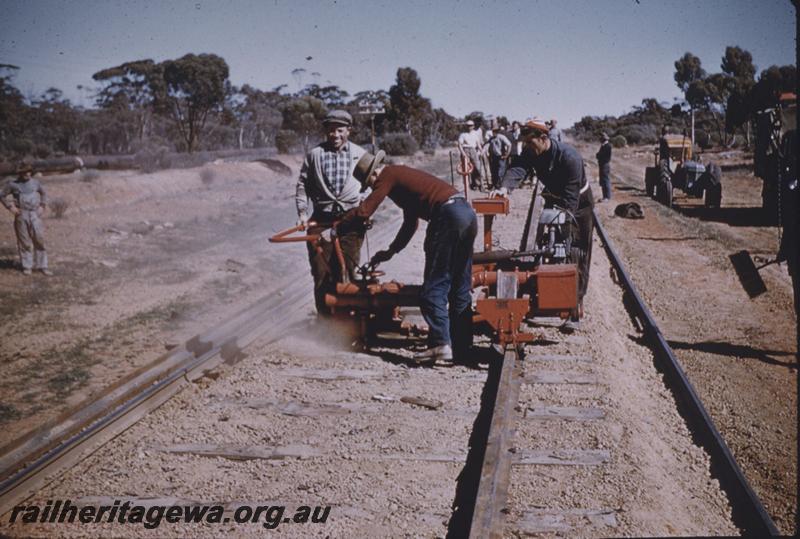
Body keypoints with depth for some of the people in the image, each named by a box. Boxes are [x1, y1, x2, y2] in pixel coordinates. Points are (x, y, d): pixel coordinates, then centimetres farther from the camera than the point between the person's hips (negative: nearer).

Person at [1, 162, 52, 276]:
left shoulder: (35, 182, 6)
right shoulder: (13, 185, -1)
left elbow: (43, 193, 22)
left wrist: (42, 206, 9)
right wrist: (10, 207, -3)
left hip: (35, 215, 2)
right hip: (21, 215, -2)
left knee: (39, 240, 0)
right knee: (24, 242, 3)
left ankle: (42, 266, 7)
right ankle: (27, 266, 14)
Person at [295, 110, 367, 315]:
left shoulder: (360, 155, 8)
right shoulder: (314, 154, 6)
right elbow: (302, 185, 9)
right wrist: (302, 212, 0)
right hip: (322, 219, 0)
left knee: (347, 269, 0)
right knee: (321, 271, 1)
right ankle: (325, 315, 10)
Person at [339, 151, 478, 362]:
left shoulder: (388, 175, 3)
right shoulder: (404, 175, 31)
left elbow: (364, 211, -3)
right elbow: (410, 223, 38)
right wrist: (391, 251, 44)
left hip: (448, 215, -9)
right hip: (468, 212, 9)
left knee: (435, 285, -6)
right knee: (460, 287, 12)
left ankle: (440, 343, -14)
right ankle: (461, 346, 15)